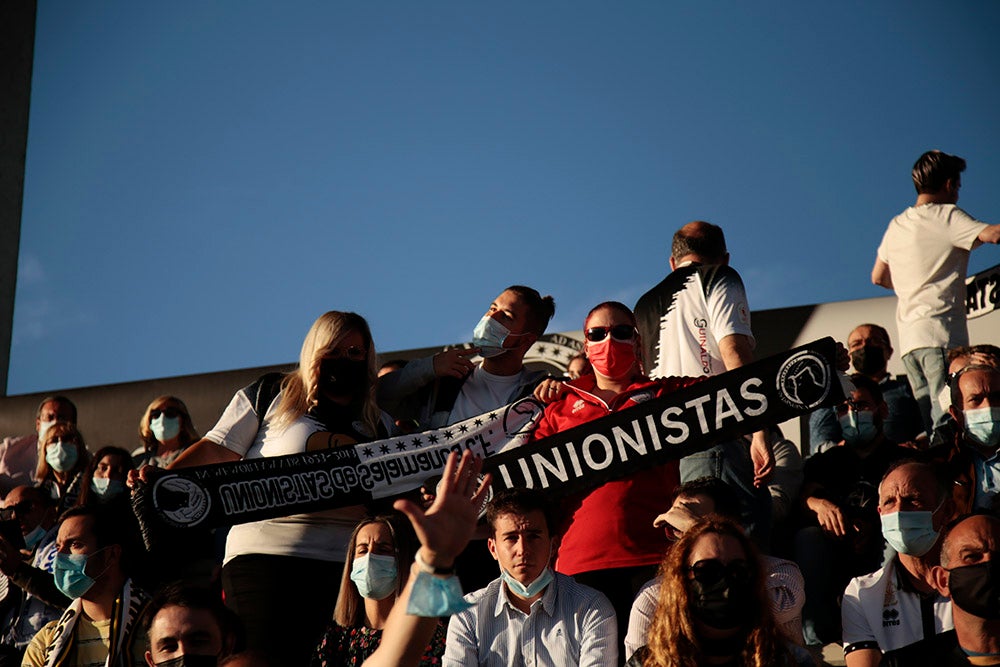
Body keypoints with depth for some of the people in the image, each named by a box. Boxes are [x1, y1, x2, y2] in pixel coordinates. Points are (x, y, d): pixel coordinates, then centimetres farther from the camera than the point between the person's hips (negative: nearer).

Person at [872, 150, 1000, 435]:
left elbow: (878, 277, 28)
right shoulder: (945, 217, -3)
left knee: (926, 423, 5)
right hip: (941, 335, -7)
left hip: (908, 339, 8)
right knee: (947, 419, -15)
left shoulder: (896, 225, 19)